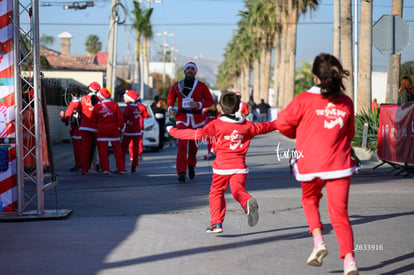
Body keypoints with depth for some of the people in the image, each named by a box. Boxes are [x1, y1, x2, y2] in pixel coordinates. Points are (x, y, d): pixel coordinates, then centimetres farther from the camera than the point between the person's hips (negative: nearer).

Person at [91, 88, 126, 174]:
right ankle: (121, 169, 11)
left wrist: (97, 128, 19)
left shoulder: (97, 106, -3)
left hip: (102, 131, -1)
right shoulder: (114, 105, -4)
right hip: (114, 129, 1)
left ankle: (105, 169, 0)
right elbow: (120, 118, -3)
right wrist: (121, 128, 9)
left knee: (103, 151, 4)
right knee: (117, 150, 9)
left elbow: (93, 119, 4)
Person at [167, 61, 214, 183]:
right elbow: (170, 98, 19)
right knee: (182, 144, -15)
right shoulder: (177, 85, 7)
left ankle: (191, 166, 39)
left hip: (196, 119, 1)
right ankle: (181, 173, -21)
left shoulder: (201, 86, 3)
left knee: (193, 145, 11)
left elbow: (210, 100, 2)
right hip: (182, 118, -1)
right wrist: (170, 108, -1)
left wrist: (199, 104, -15)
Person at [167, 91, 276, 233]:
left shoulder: (216, 125, -7)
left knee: (216, 193, 11)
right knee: (238, 189, -2)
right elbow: (262, 127, 24)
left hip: (222, 166, -3)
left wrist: (174, 131, -9)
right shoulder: (246, 125, 8)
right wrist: (276, 124, 45)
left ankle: (216, 223, 8)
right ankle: (248, 202, -36)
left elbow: (199, 134, -15)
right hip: (239, 165, 3)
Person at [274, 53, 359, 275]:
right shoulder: (346, 102, 3)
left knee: (310, 200, 25)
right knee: (339, 213, 5)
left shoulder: (305, 100, -7)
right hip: (340, 164, 2)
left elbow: (282, 124, 0)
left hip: (311, 163, -2)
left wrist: (300, 135, 19)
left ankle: (318, 240, 5)